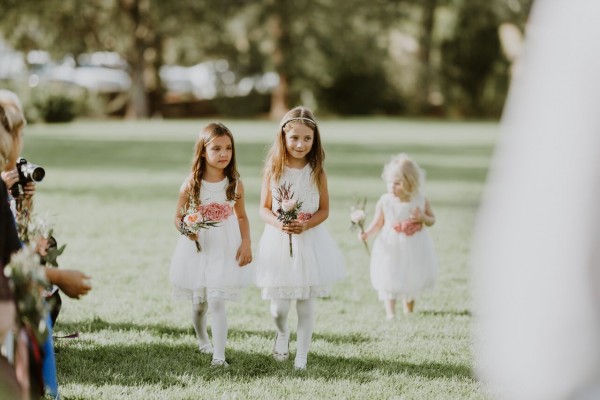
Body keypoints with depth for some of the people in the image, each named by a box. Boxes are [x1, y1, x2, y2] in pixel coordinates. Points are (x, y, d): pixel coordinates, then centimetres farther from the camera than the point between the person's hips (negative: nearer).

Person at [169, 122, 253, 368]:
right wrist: (186, 230, -22)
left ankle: (219, 356, -13)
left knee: (217, 302, -12)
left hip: (225, 251, -1)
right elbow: (179, 217, 0)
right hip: (197, 249, 1)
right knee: (199, 303, 15)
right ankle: (202, 339, 43)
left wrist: (246, 244, -5)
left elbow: (242, 217, 7)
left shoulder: (235, 184, -5)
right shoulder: (191, 185, -9)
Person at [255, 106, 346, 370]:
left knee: (306, 306, 4)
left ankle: (301, 357, 17)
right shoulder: (273, 170, -5)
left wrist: (305, 225, -18)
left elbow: (324, 210, 0)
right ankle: (282, 334, 35)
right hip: (278, 242, 0)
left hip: (309, 242, 0)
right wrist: (278, 223, -20)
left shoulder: (317, 172, -5)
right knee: (279, 307, 1)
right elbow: (264, 209, 0)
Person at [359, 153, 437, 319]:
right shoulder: (384, 201, -13)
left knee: (412, 281, 17)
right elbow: (378, 224, -6)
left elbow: (432, 220, 3)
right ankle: (390, 314, 7)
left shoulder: (421, 200, -9)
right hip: (391, 248, -2)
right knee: (389, 282, -3)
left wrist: (422, 217, -19)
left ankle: (408, 312, 36)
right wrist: (367, 233, -24)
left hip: (414, 249, 2)